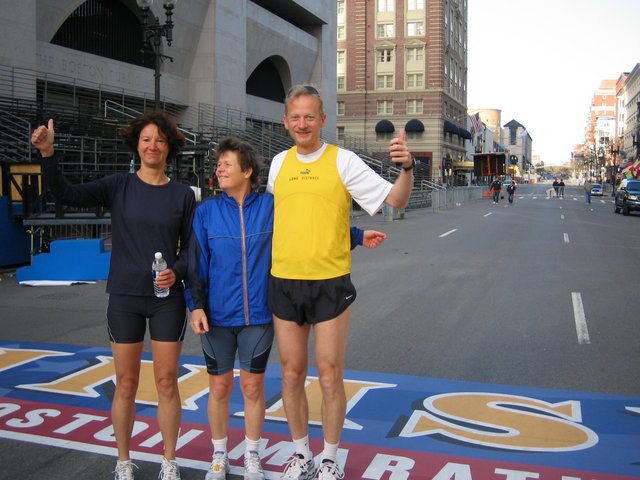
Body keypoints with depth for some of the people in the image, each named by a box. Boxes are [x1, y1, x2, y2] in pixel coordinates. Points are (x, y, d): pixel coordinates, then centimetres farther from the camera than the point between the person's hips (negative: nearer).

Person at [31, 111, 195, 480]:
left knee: (167, 382, 6)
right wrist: (48, 154, -24)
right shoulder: (118, 187, 1)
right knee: (126, 384, 7)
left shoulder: (183, 195, 2)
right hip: (125, 298, 0)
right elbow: (67, 194, -11)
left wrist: (176, 273, -15)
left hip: (167, 299, 0)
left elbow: (191, 248, 4)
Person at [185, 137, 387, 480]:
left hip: (258, 314, -1)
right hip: (217, 316, 1)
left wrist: (358, 237, -2)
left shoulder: (271, 206, -3)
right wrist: (196, 304, -8)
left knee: (253, 387, 10)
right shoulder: (206, 211, -1)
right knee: (219, 386, 11)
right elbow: (196, 261, 0)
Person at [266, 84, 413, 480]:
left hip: (331, 282, -4)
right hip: (284, 281, 4)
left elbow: (395, 200, -9)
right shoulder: (279, 163, 9)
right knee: (292, 373, 12)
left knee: (330, 376, 3)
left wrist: (407, 168, -28)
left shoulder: (343, 160, -4)